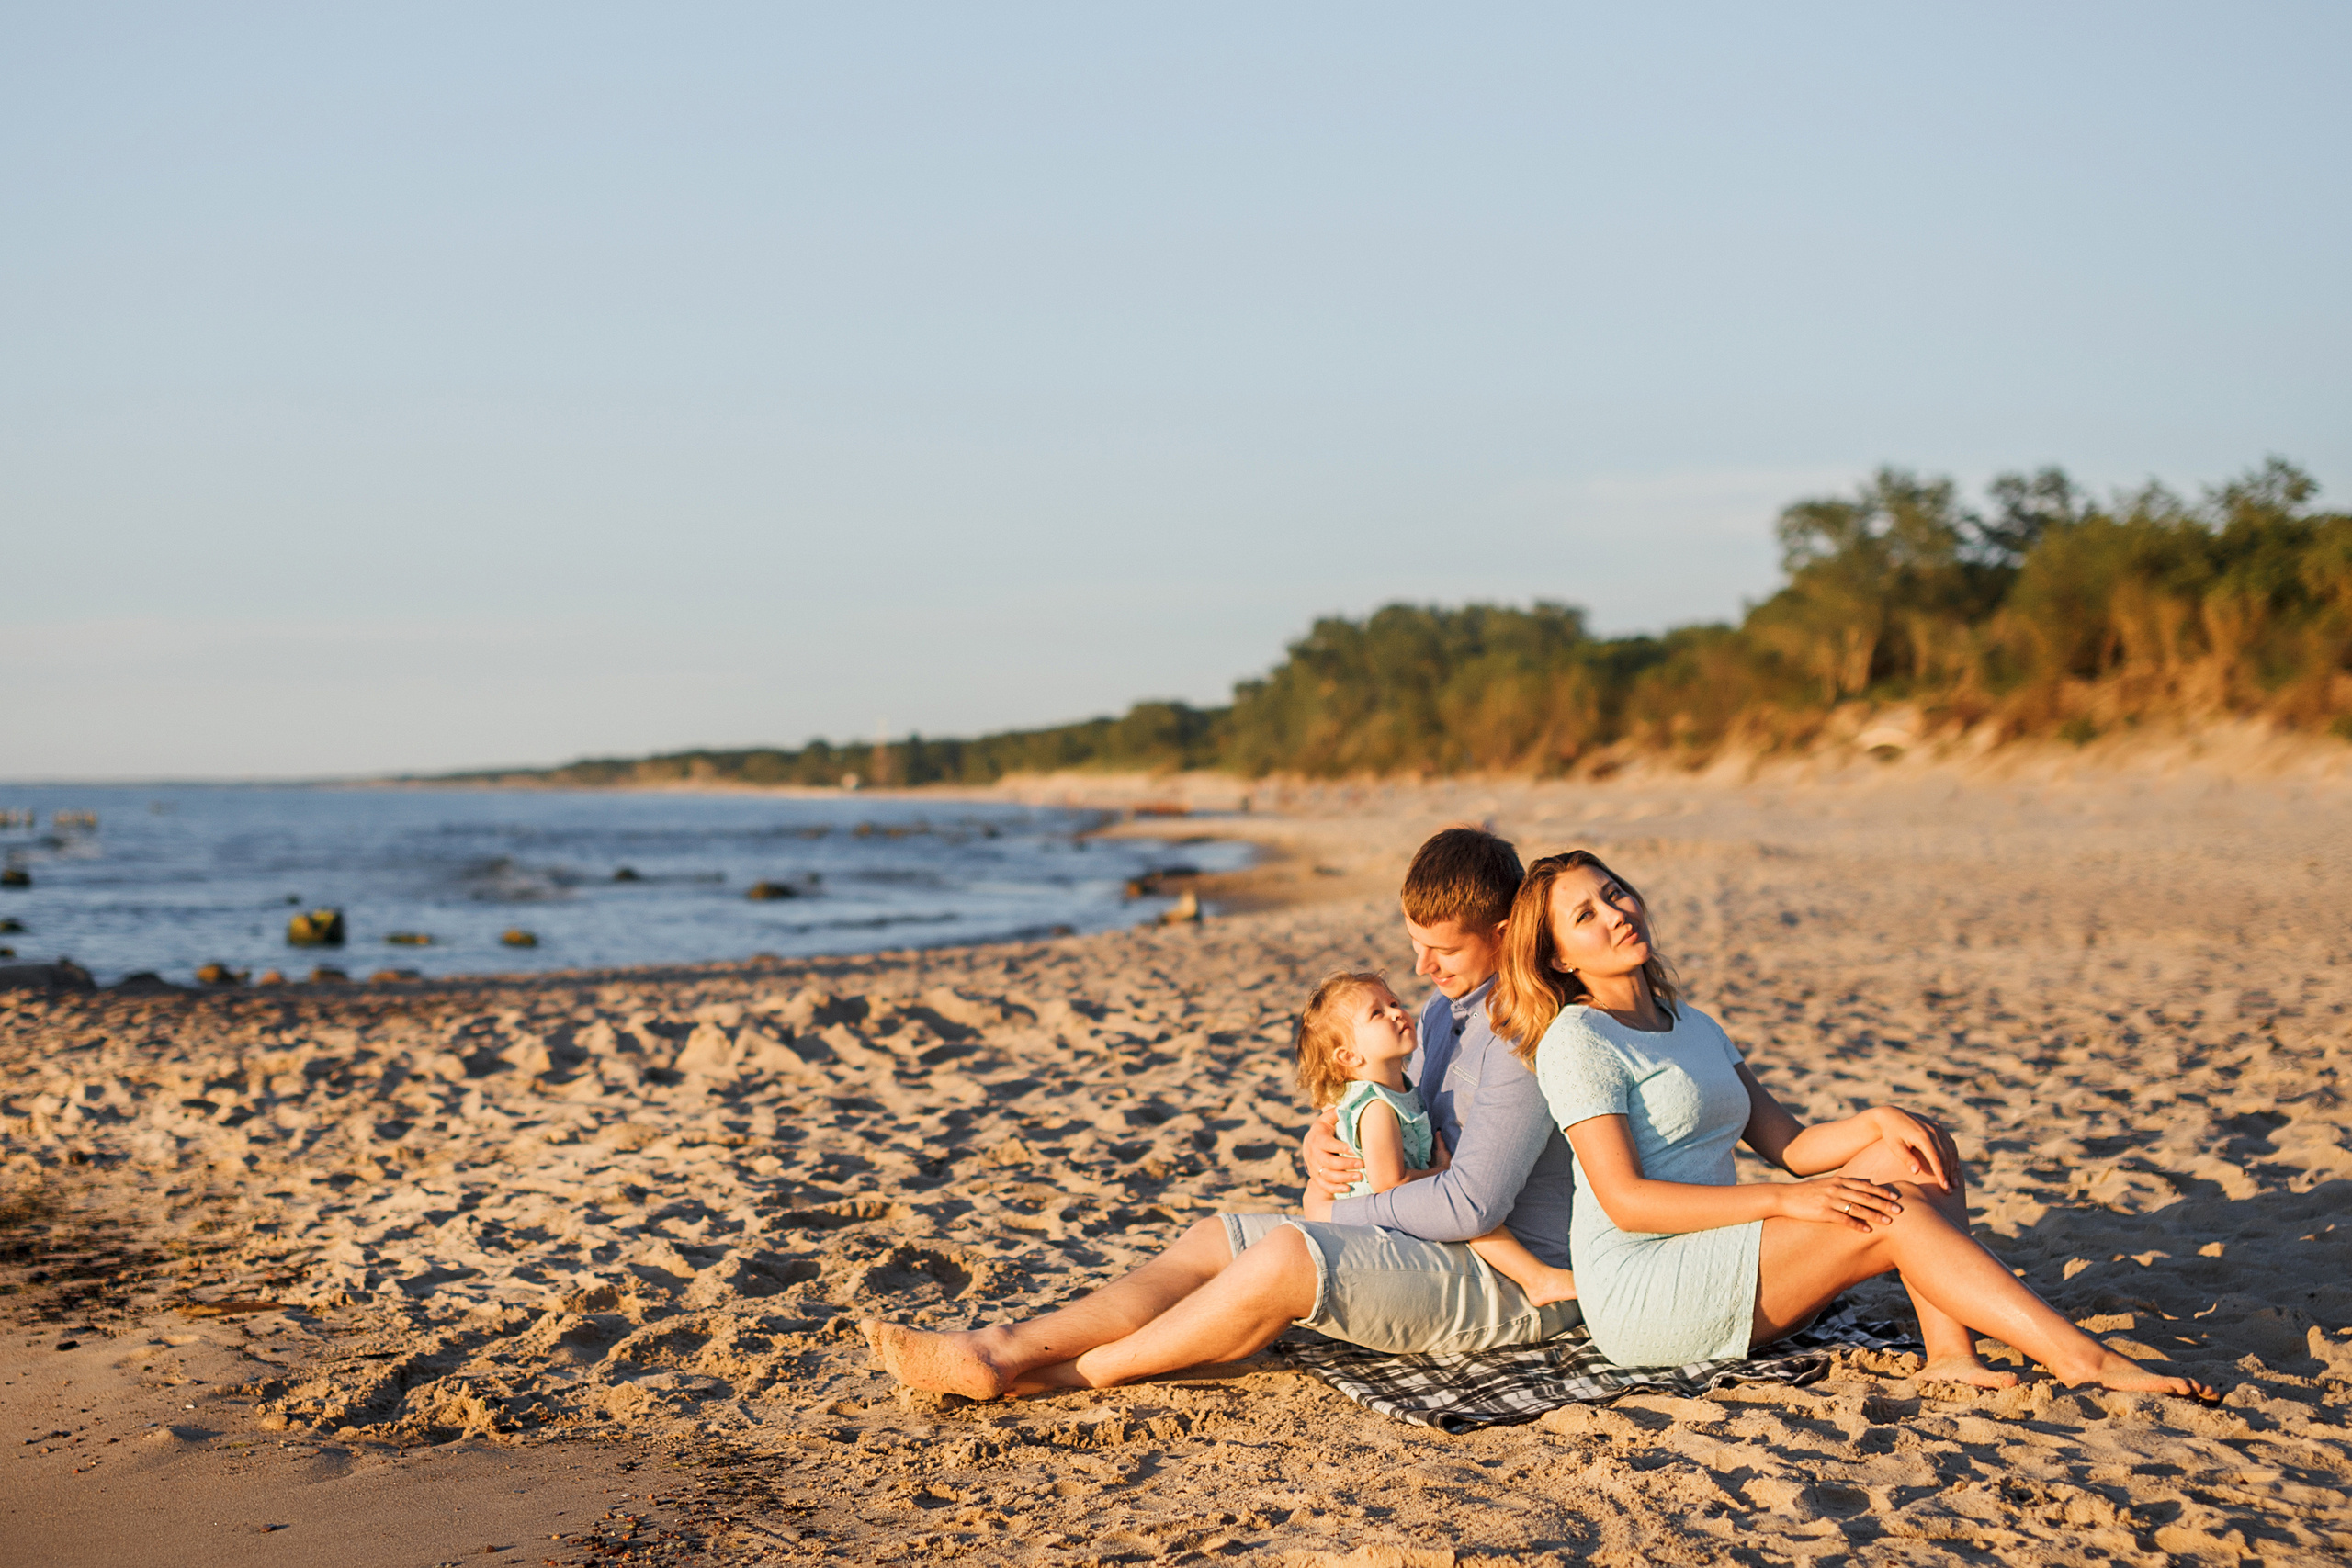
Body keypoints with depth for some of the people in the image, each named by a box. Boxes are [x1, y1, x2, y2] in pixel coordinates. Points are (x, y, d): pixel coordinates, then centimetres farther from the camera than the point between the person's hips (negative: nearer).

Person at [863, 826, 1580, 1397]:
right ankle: (1004, 1348, -14)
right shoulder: (1448, 1009, 14)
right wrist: (1323, 1144, -4)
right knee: (1222, 1236, -1)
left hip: (1515, 1282, -10)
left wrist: (1340, 1207, -11)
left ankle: (1083, 1372, -17)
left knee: (1288, 1252, -29)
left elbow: (1470, 1204, -25)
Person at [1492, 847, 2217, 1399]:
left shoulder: (1692, 1028, 18)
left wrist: (1878, 1121, -9)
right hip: (1640, 1299, -8)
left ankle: (1951, 1352, -22)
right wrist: (1787, 1200, -24)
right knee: (1894, 1214, -21)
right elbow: (1625, 1199, -18)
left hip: (1712, 1272, 8)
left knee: (1917, 1154, -4)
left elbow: (1790, 1147, 12)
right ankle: (2081, 1358, -23)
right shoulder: (1576, 1040, -8)